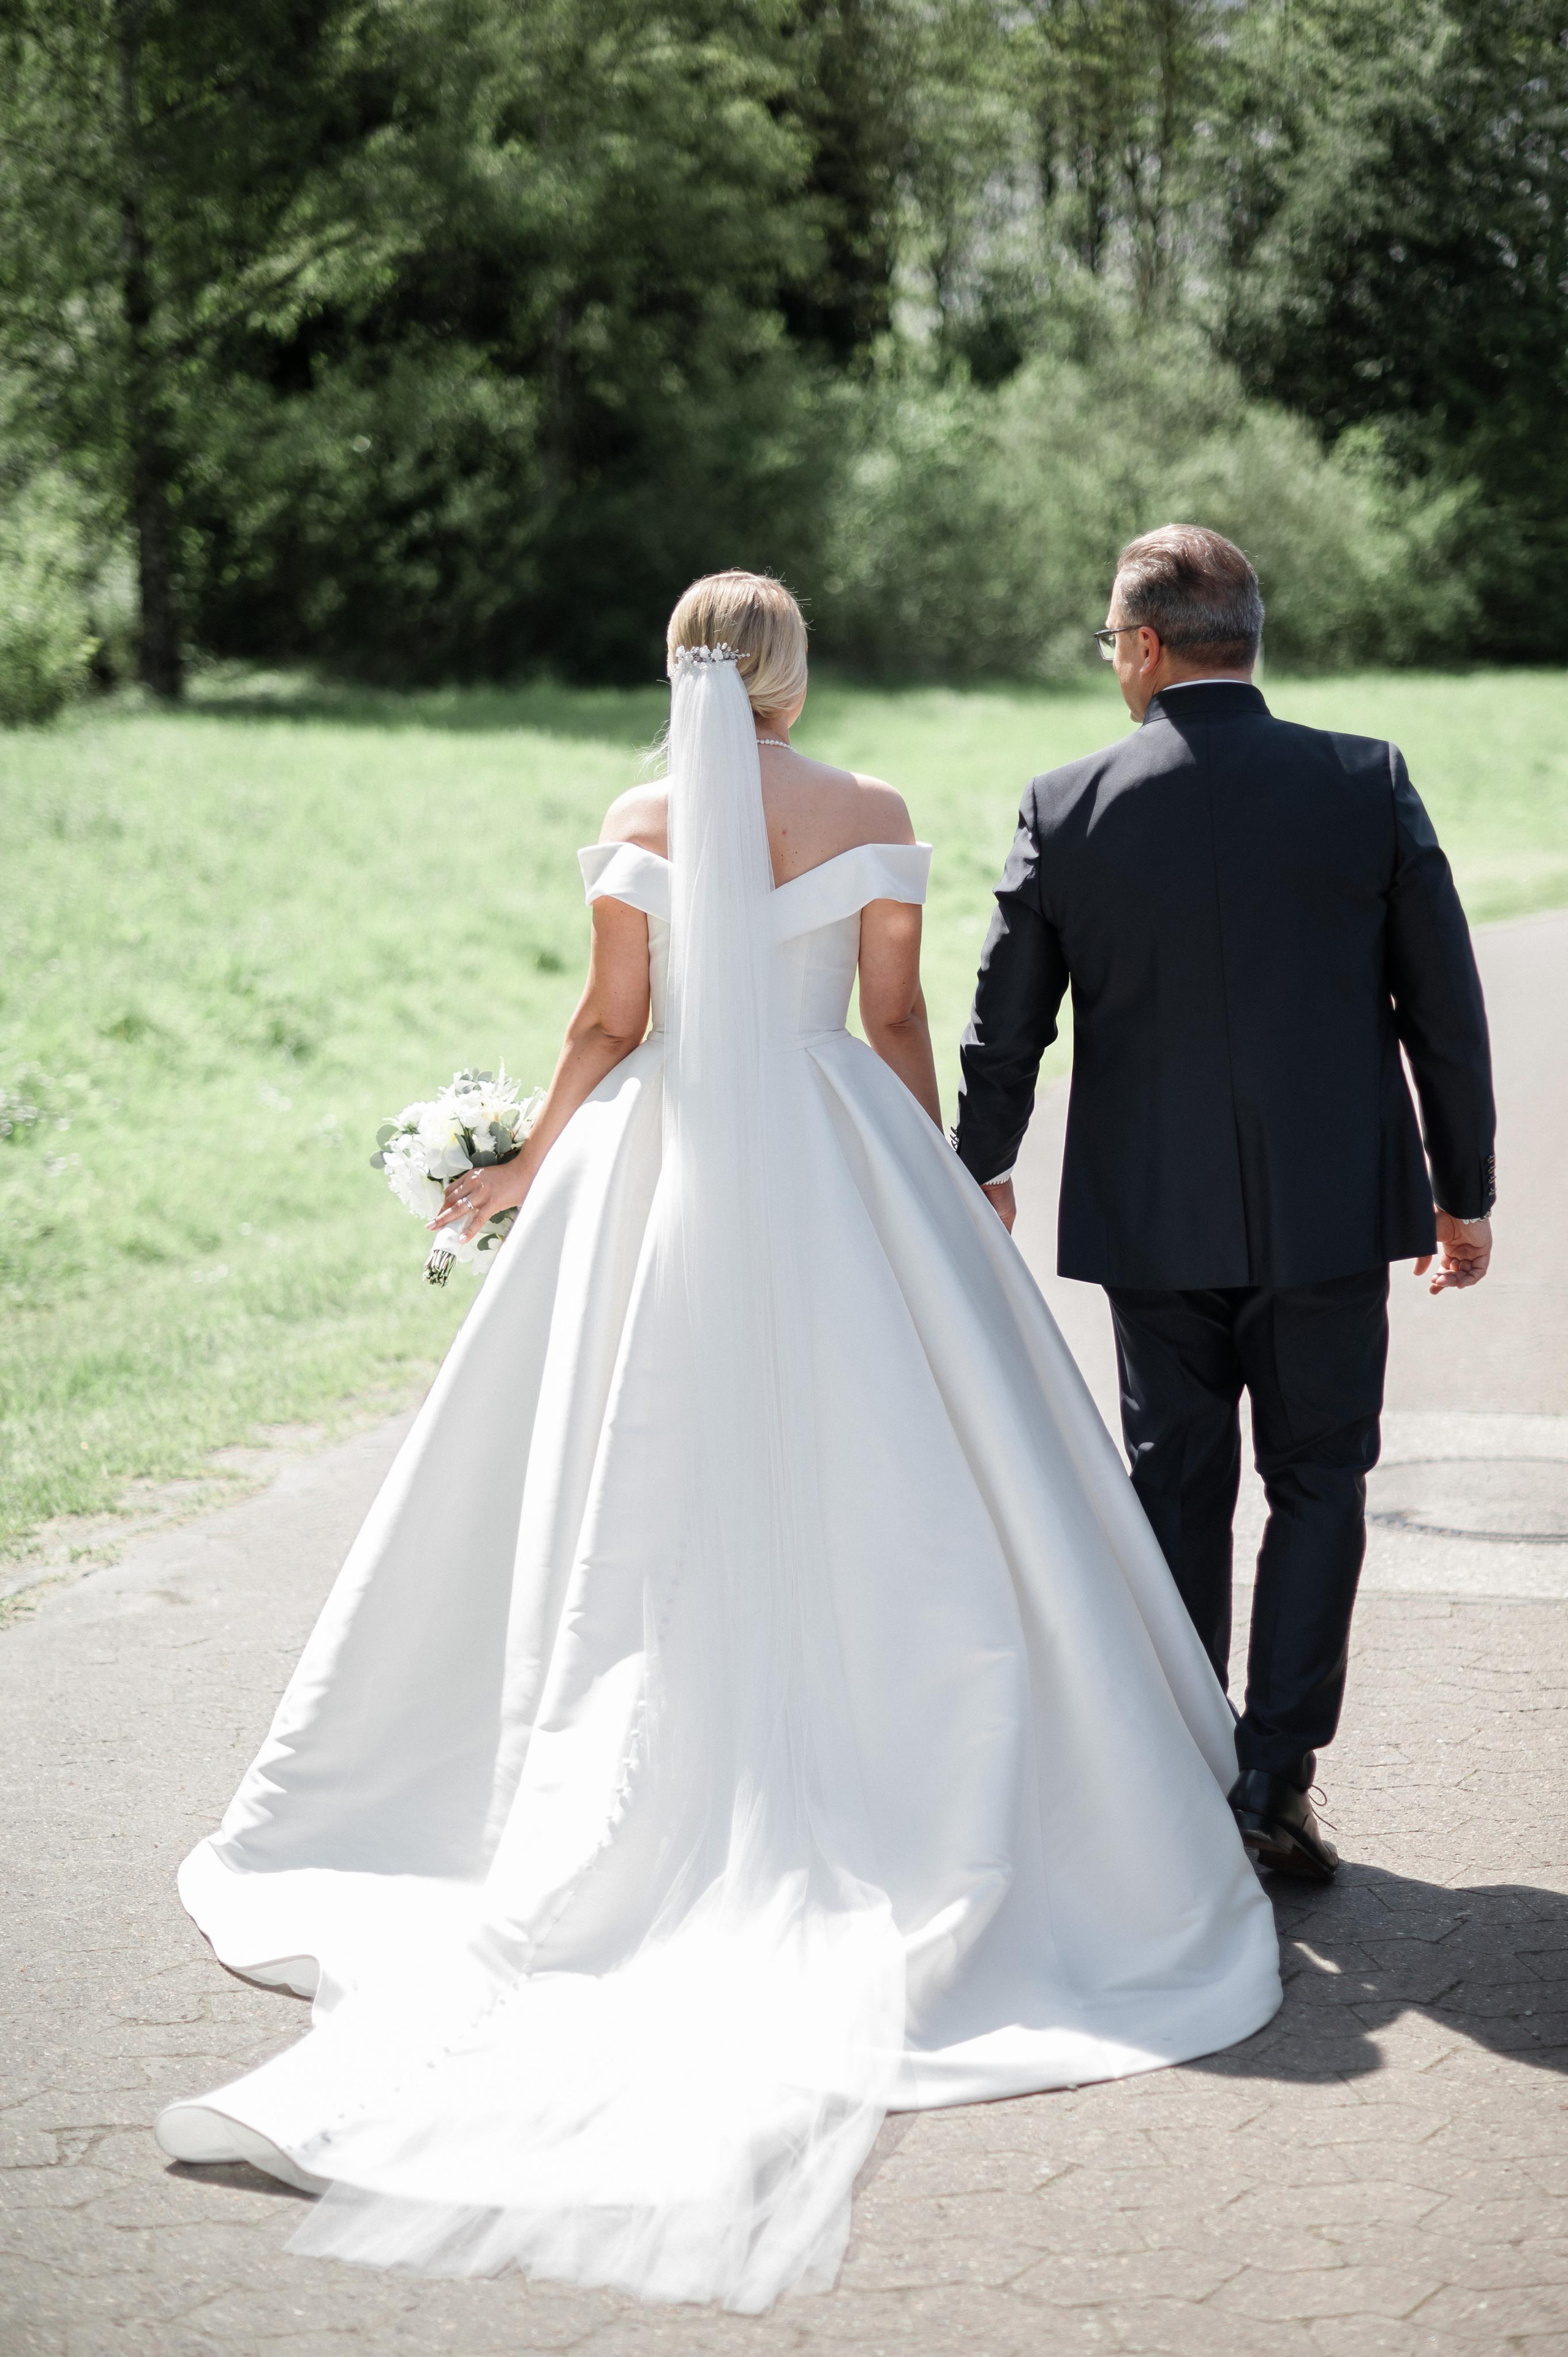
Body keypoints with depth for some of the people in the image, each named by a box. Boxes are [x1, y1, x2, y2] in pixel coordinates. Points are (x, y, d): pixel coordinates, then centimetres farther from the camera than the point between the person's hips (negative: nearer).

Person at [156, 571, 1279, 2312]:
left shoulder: (640, 823, -1)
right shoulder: (869, 817, -2)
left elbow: (611, 1023, -3)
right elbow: (896, 1021, -1)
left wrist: (529, 1170, 10)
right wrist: (933, 1186, 11)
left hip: (662, 1166, 1)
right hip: (837, 1177, -1)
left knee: (652, 1501, 8)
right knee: (884, 1490, 5)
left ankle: (659, 1816, 11)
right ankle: (917, 1831, 5)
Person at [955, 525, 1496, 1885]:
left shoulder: (1067, 809, -6)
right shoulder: (1370, 785, -7)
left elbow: (1005, 1024, 2)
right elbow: (1445, 1008, -4)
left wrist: (984, 1171, 20)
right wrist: (1466, 1192, 7)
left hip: (1153, 1218, 1)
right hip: (1334, 1207, -1)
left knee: (1179, 1489, 13)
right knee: (1318, 1482, 11)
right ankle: (1277, 1783, 6)